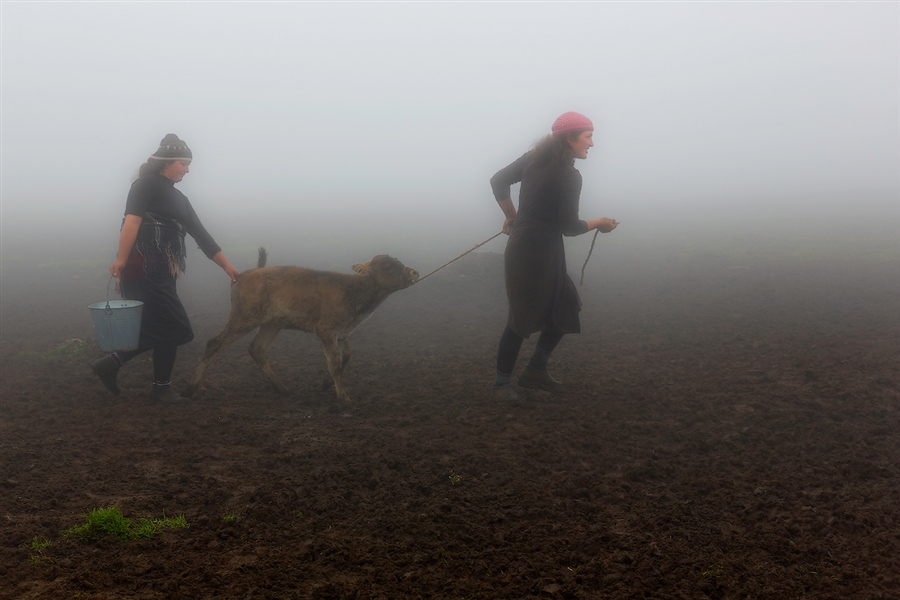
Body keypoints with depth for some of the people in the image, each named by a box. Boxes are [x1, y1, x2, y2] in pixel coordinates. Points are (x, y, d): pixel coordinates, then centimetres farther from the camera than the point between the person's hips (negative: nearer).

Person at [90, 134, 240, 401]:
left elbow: (200, 234, 19)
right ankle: (161, 387, 11)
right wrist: (121, 258, -29)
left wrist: (227, 266, 17)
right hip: (144, 268, -9)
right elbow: (132, 221, -18)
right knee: (172, 327, -2)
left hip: (161, 271, 9)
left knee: (156, 328, 10)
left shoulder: (179, 198, 20)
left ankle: (110, 364, 18)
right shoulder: (148, 184, -5)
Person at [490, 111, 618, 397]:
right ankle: (502, 381, 10)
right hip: (538, 252, -9)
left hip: (521, 247, 9)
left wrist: (512, 215, 17)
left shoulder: (534, 158, 7)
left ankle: (535, 371, 22)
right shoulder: (570, 175, -14)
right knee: (523, 319, -1)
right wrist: (599, 223, 2)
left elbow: (498, 181, 9)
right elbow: (568, 226, -14)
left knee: (565, 310, 16)